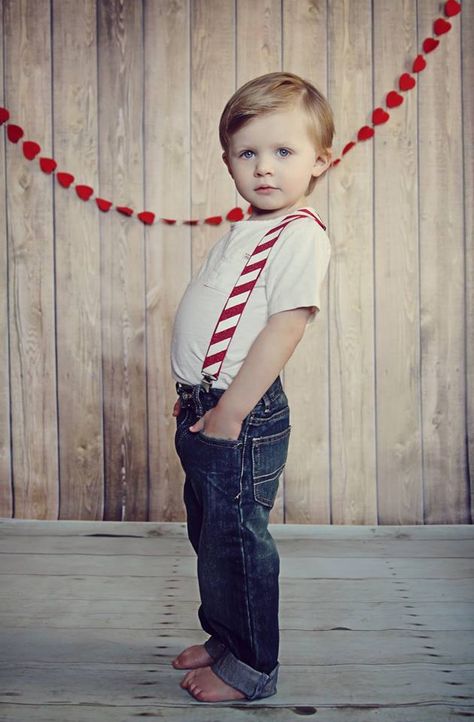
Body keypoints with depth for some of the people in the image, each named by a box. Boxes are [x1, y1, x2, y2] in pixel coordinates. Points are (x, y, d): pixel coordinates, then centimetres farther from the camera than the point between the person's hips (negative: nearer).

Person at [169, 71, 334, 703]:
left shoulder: (301, 234, -14)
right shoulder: (245, 231, 15)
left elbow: (285, 326, -22)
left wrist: (229, 411, -22)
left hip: (243, 416, -10)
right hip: (208, 408, 10)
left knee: (238, 541, 1)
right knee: (210, 535, 20)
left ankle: (251, 668, 19)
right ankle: (226, 638, 38)